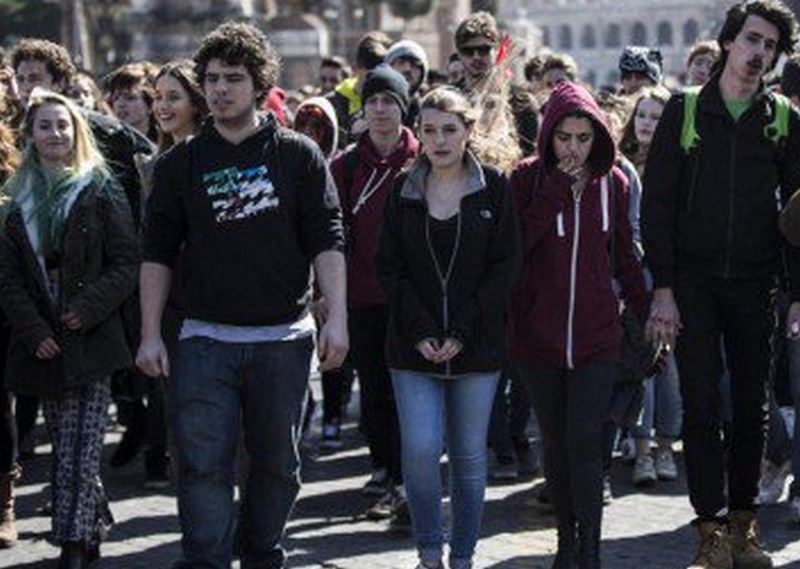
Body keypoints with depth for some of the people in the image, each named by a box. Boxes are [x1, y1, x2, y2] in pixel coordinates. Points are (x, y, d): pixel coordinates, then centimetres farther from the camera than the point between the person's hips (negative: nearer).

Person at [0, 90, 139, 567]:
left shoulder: (101, 190, 2)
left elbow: (127, 263, -2)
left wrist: (88, 309, -14)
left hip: (91, 340, -4)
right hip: (43, 344, 4)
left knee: (78, 456, -11)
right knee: (67, 451, 10)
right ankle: (95, 528, 26)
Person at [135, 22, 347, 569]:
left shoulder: (299, 155, 2)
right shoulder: (182, 163, 5)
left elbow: (327, 242, 0)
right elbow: (158, 253, 6)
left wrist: (337, 318, -11)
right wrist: (151, 334, -1)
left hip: (283, 339, 0)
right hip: (205, 339, 0)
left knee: (277, 464, 10)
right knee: (204, 468, -7)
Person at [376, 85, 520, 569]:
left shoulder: (494, 188, 1)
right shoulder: (404, 191, 7)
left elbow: (505, 267, -2)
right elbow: (390, 267, 4)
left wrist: (462, 333, -10)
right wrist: (420, 332, -9)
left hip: (477, 344, -1)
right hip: (415, 346, 1)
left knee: (469, 455, 4)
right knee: (420, 449, -11)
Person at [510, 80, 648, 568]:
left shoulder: (612, 184, 5)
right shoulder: (529, 178, -1)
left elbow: (624, 257, 15)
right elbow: (513, 246, -15)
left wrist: (647, 313, 15)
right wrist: (555, 189, -16)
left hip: (597, 335, 0)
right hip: (538, 335, 0)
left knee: (585, 442, -9)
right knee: (556, 442, 8)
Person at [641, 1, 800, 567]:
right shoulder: (685, 112, 1)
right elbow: (658, 203, -1)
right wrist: (663, 287, -8)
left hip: (754, 284, 2)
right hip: (693, 280, -2)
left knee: (752, 408, 6)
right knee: (702, 407, -4)